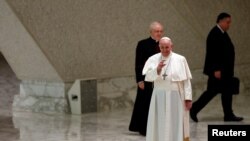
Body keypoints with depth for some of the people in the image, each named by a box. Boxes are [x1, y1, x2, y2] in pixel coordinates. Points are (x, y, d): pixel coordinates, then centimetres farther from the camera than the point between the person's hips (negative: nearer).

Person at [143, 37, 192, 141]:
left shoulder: (180, 59, -1)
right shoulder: (153, 59, 1)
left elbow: (186, 80, -1)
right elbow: (148, 77, -10)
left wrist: (188, 98, -6)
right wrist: (157, 69, -28)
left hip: (176, 97, -1)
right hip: (159, 97, 1)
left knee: (176, 126, 1)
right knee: (159, 125, 4)